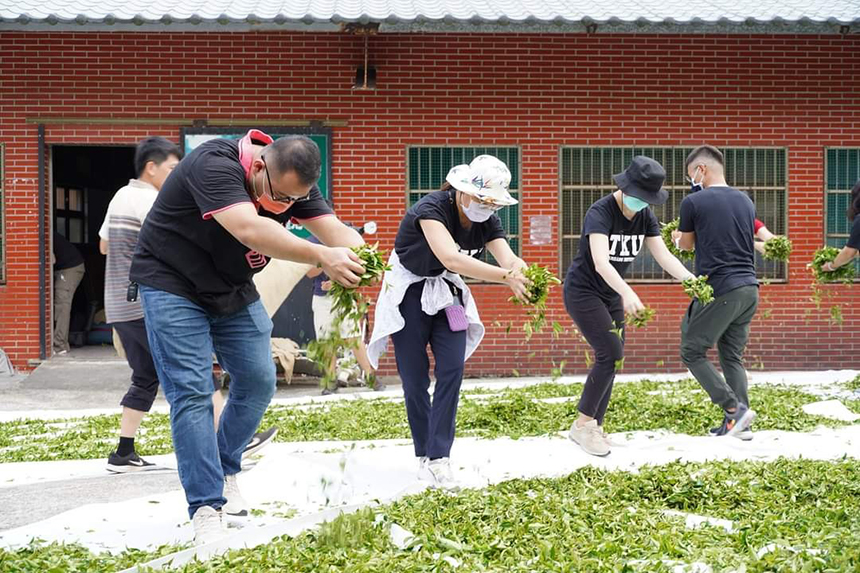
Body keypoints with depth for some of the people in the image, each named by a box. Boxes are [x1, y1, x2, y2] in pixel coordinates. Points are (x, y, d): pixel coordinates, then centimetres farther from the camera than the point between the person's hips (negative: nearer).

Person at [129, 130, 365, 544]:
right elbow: (250, 230, -49)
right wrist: (322, 257, -58)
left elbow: (334, 229, -19)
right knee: (191, 393, -13)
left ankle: (225, 472, 26)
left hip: (233, 289, 7)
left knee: (258, 382, 5)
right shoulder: (214, 165, -34)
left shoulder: (293, 182, -10)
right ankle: (206, 509, -11)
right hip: (173, 287, -7)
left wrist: (357, 257, -43)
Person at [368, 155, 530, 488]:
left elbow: (507, 257, -24)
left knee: (452, 370, -10)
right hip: (409, 294, -5)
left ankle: (439, 457, -9)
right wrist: (506, 276, -54)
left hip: (446, 292, 5)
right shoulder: (432, 208, -29)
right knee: (415, 379, -2)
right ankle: (424, 455, 13)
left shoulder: (487, 221, -9)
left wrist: (522, 274, -50)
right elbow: (451, 259, -44)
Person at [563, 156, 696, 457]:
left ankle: (594, 428, 10)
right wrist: (627, 292, -53)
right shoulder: (600, 212, -25)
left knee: (610, 359, 2)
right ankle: (582, 424, -7)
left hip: (611, 295, 7)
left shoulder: (645, 216, -4)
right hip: (582, 291, -7)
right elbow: (600, 262, -37)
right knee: (611, 353, -17)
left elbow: (664, 256, -9)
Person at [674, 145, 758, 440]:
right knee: (732, 356, 14)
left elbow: (686, 244, 10)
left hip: (718, 291, -7)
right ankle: (739, 425, 10)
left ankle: (735, 410, -7)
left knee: (692, 352, 5)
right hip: (749, 289, 7)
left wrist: (677, 236, 32)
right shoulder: (745, 200, 11)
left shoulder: (693, 202, -7)